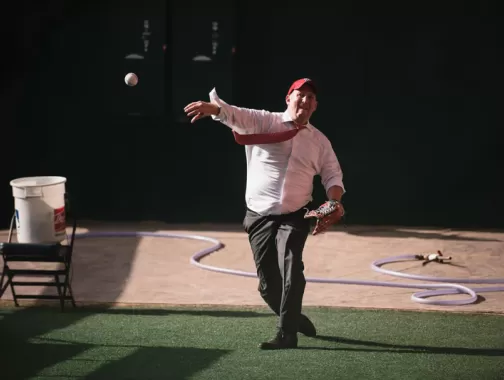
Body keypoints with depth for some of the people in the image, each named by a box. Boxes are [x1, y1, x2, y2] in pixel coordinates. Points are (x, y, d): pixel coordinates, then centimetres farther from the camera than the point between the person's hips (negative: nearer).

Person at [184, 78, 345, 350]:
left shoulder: (320, 141, 9)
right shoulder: (264, 121, -2)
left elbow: (333, 175, 15)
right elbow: (237, 115, -21)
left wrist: (335, 202, -7)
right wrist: (214, 108, -43)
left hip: (295, 217, 1)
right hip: (260, 217, 0)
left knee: (290, 273, -21)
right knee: (268, 284, 3)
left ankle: (287, 334, -18)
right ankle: (293, 318, 30)